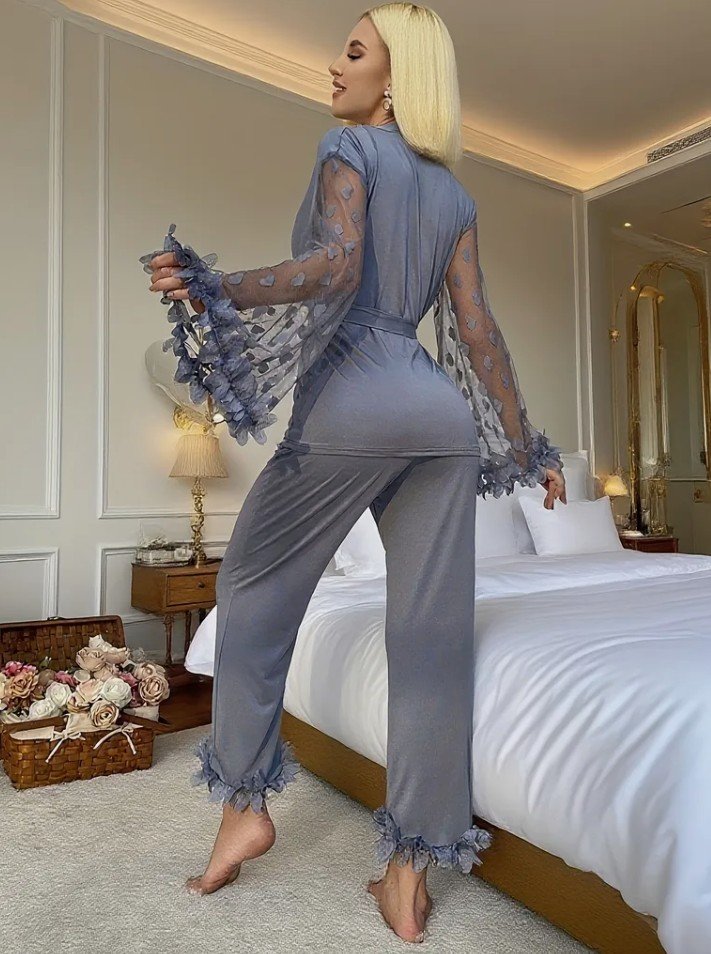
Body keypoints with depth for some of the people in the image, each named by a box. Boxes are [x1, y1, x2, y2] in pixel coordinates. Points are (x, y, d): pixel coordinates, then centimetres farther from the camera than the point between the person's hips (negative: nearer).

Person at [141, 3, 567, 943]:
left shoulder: (349, 146, 7)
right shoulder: (456, 193, 23)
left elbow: (334, 267, -13)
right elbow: (476, 327, 13)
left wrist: (213, 288, -19)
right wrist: (525, 443, 15)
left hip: (354, 401, -6)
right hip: (443, 414, 6)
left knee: (257, 586, 12)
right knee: (432, 634, 2)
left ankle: (246, 802, 16)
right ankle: (410, 875, 12)